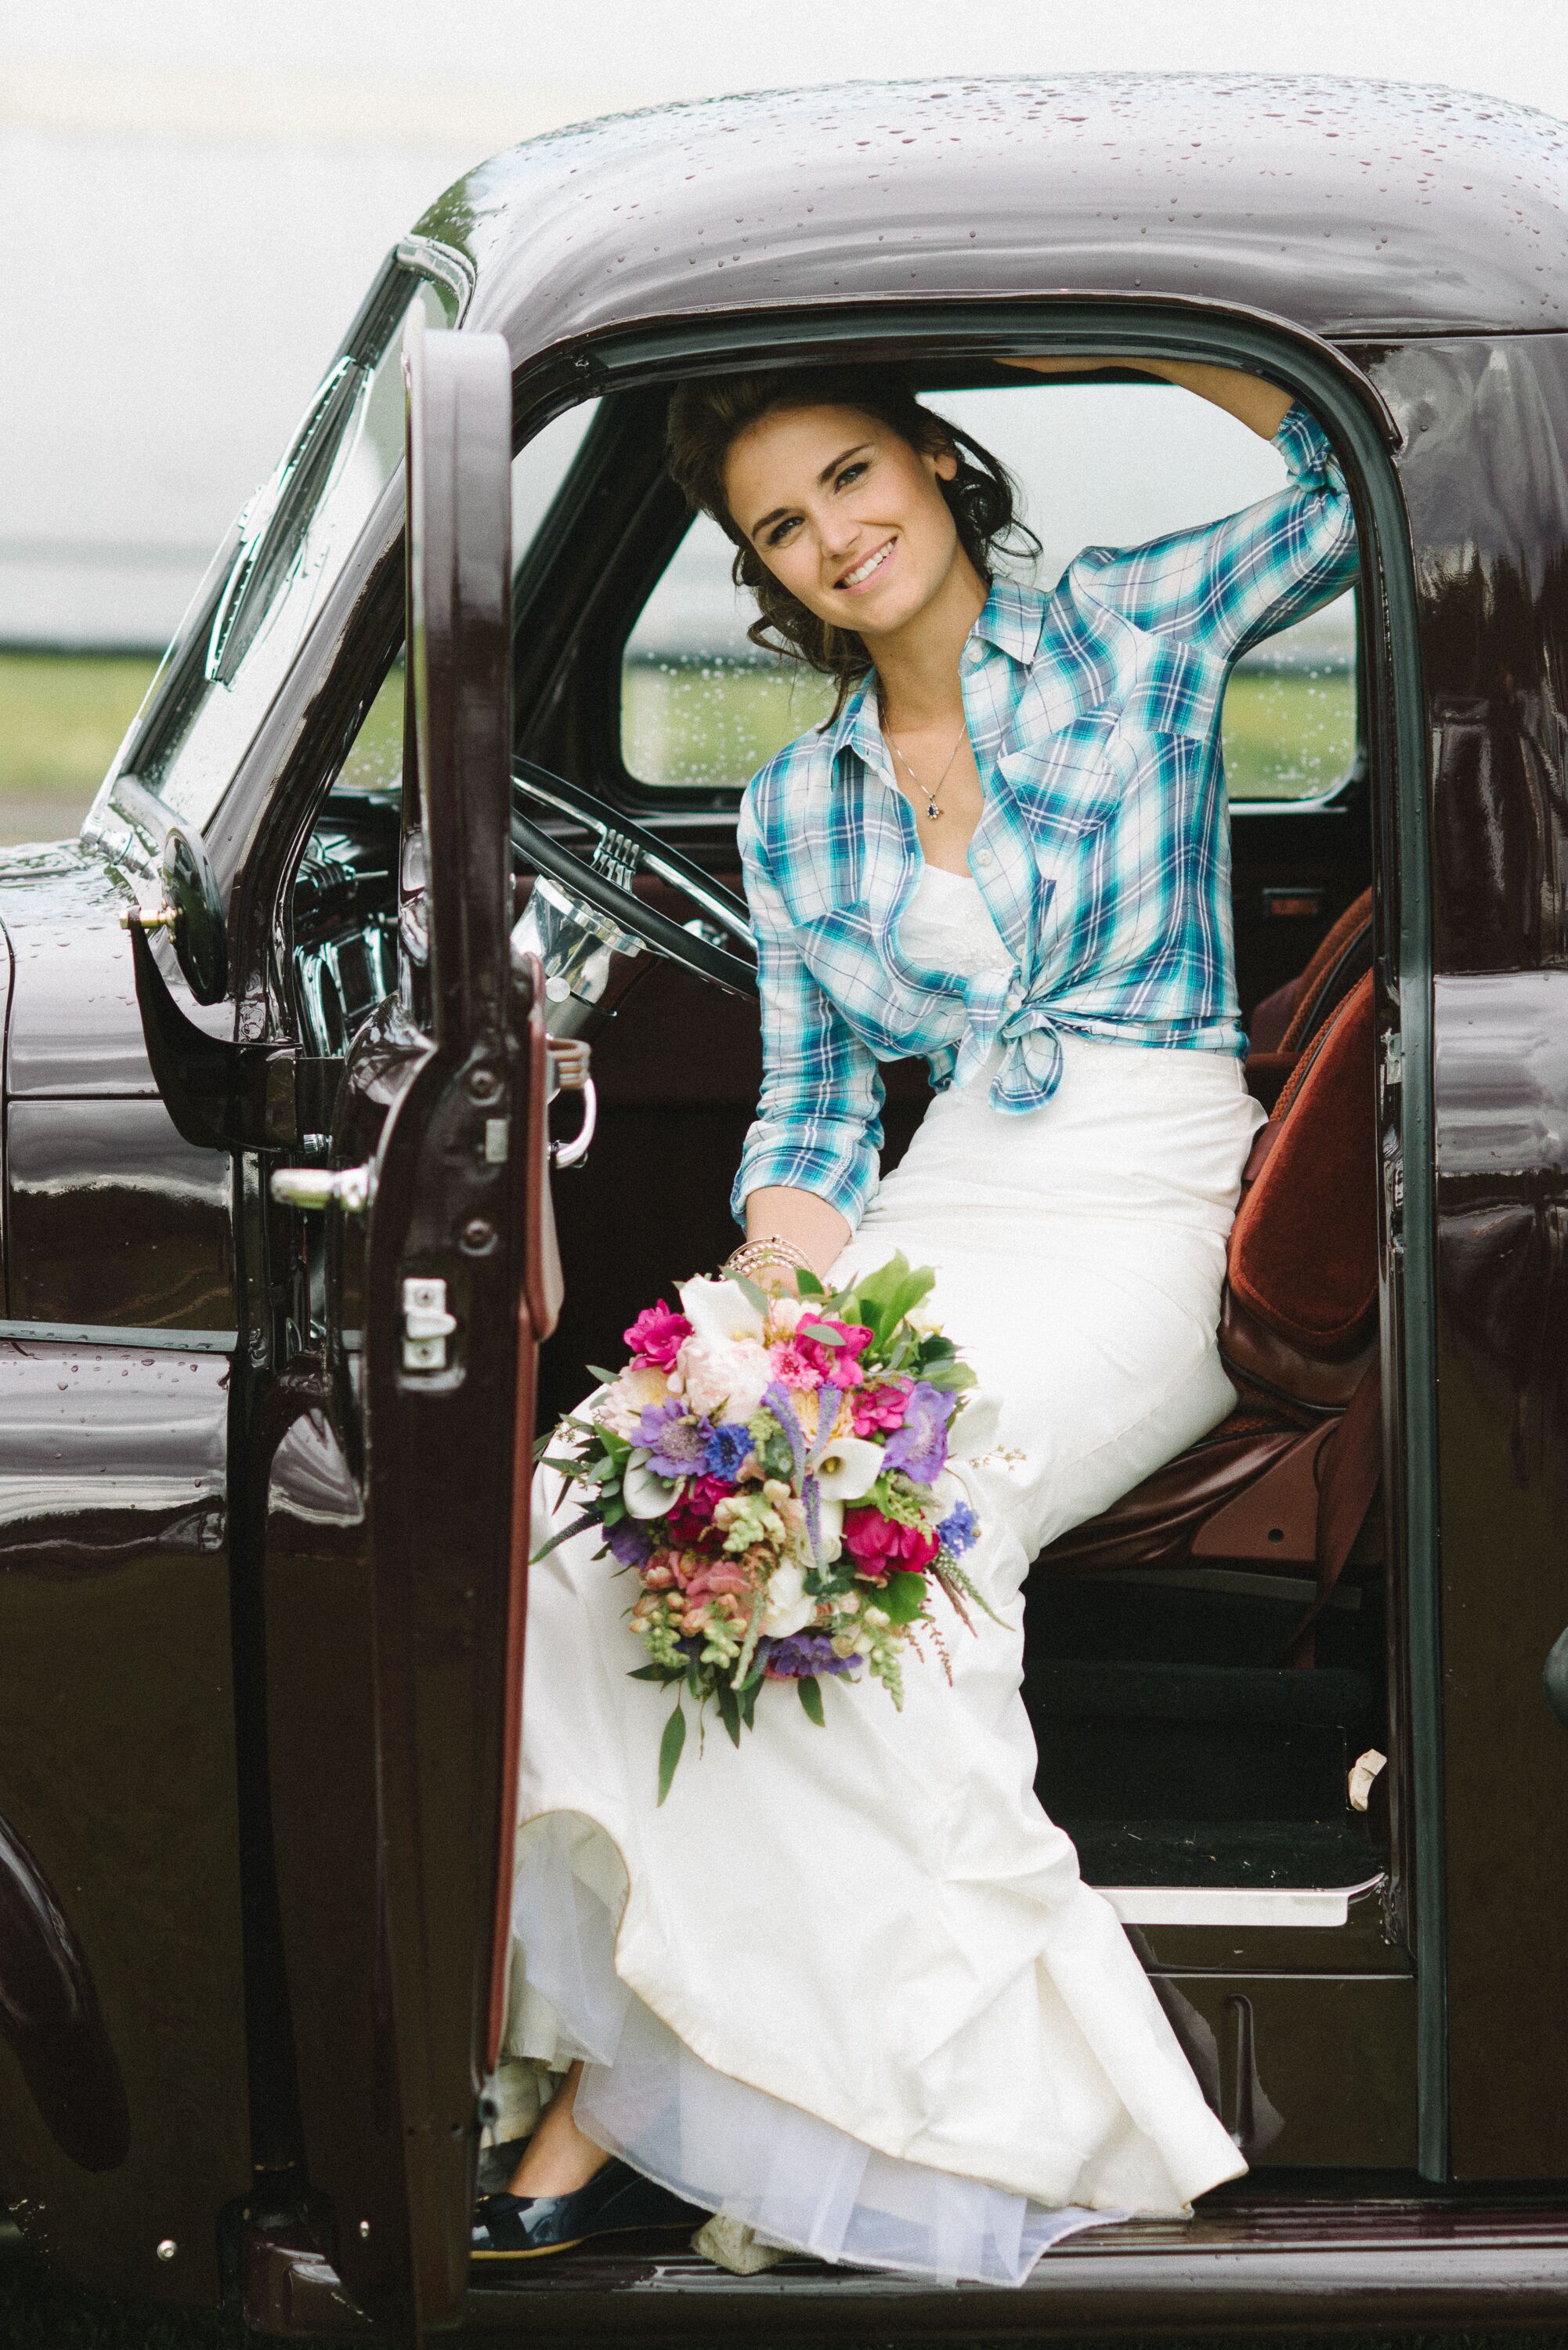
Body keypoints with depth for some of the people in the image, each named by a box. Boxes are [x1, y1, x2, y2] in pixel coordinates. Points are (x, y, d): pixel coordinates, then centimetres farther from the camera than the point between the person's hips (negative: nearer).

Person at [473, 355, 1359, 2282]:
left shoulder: (1137, 630, 5)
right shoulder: (794, 815, 16)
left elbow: (1372, 473, -4)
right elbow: (809, 1106, 14)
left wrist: (1095, 340, -3)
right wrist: (788, 1269, -7)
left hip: (1145, 1219, -4)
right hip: (929, 1217, 4)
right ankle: (614, 2103, -23)